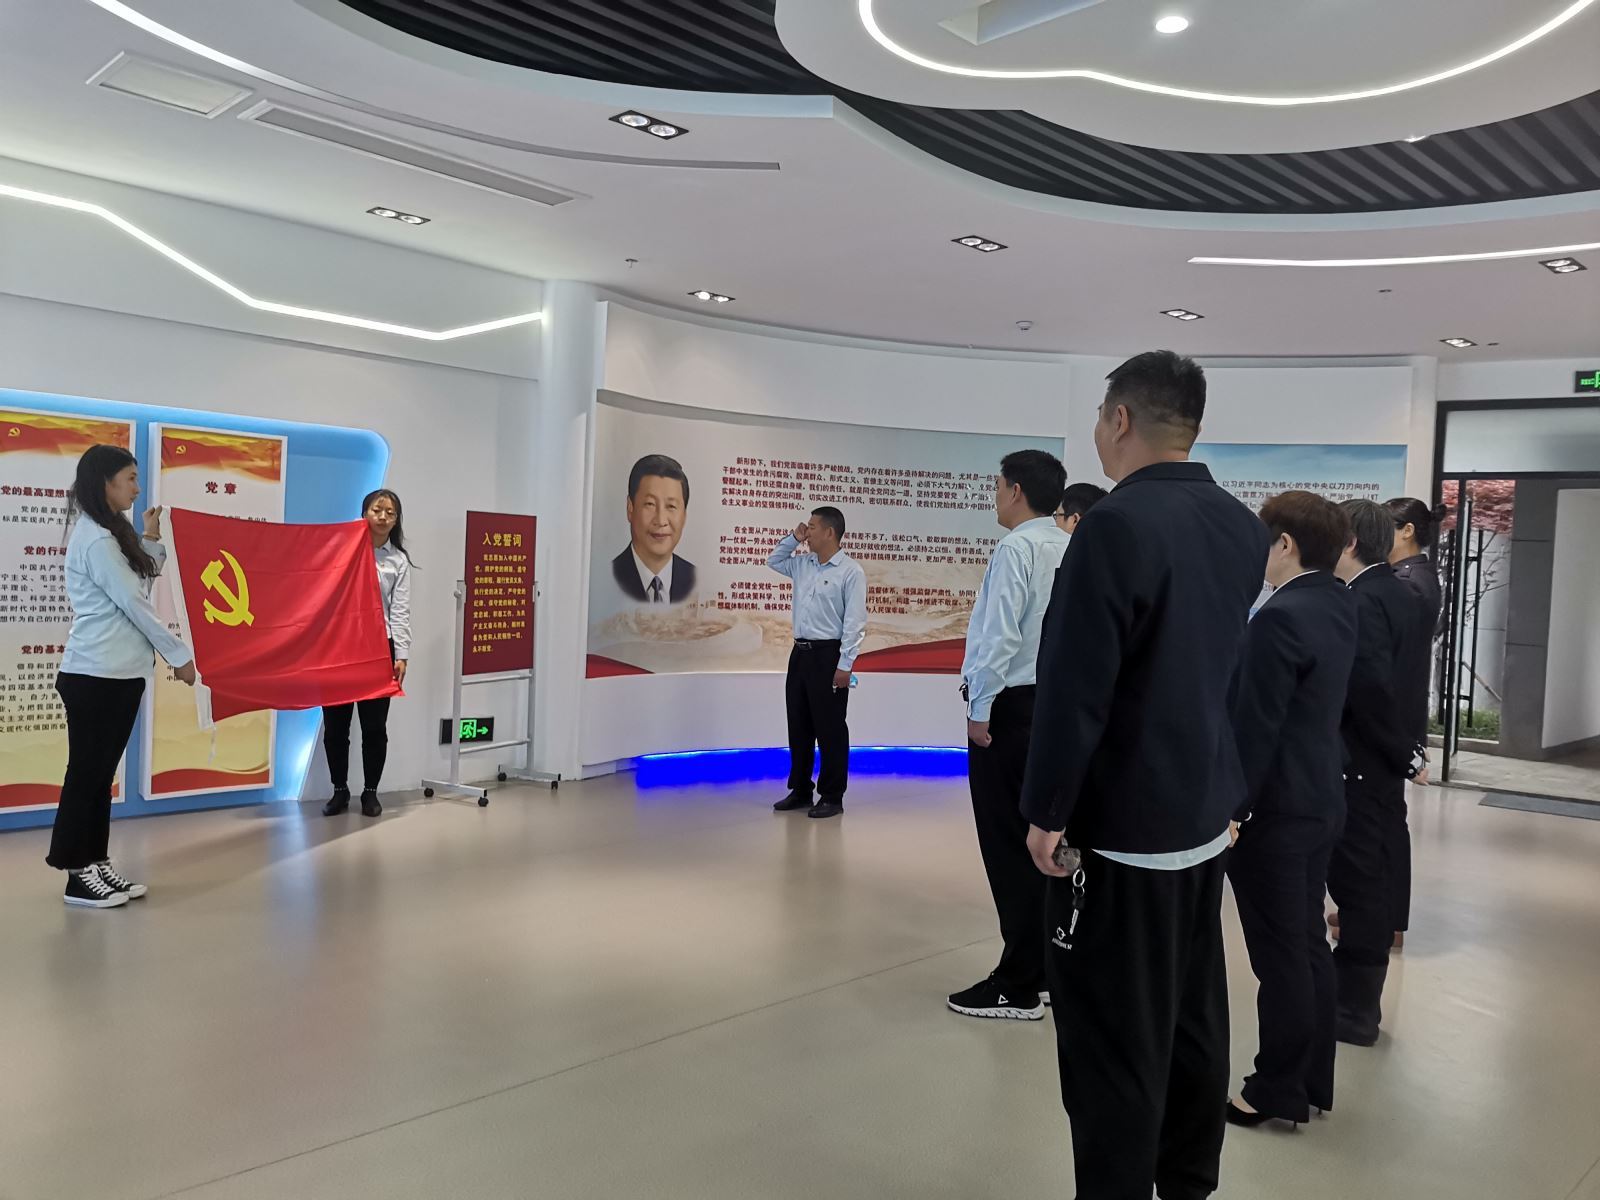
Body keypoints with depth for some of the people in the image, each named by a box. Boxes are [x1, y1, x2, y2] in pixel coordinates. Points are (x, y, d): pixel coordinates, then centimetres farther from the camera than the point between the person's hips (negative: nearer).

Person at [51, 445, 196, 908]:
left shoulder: (109, 534, 16)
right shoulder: (94, 540, -15)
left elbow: (140, 587, 18)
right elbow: (134, 603, -16)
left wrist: (150, 539, 13)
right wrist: (179, 656, -11)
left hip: (117, 674, 9)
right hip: (96, 676, -9)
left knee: (100, 774, 12)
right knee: (85, 775, -1)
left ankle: (97, 866, 19)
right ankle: (79, 878, 7)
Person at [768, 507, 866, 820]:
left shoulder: (850, 571, -10)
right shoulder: (803, 564, 11)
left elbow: (854, 623, -14)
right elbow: (773, 561, 29)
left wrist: (845, 665, -18)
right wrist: (793, 538, 12)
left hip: (828, 655, -7)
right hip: (800, 652, 7)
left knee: (830, 729, 0)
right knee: (798, 726, 12)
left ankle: (832, 797, 10)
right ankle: (800, 791, 24)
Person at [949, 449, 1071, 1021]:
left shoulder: (1017, 548, -14)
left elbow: (1001, 635, -19)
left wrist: (980, 710, -12)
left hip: (1011, 706, -9)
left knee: (1009, 845, -3)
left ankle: (1019, 987, 4)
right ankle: (1047, 965, 27)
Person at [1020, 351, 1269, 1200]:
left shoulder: (1116, 525, -21)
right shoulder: (1244, 528, 5)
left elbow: (1074, 688, -21)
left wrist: (1046, 810, -13)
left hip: (1121, 825, -8)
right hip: (1205, 814, 9)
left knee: (1116, 1043, 2)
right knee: (1191, 1020, 20)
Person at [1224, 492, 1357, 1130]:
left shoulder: (1280, 617, -21)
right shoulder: (1336, 605, 8)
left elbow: (1255, 727, -21)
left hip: (1275, 810, -9)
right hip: (1320, 801, 9)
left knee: (1280, 957, 2)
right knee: (1308, 946, 17)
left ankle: (1280, 1090, 15)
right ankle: (1312, 1081, 28)